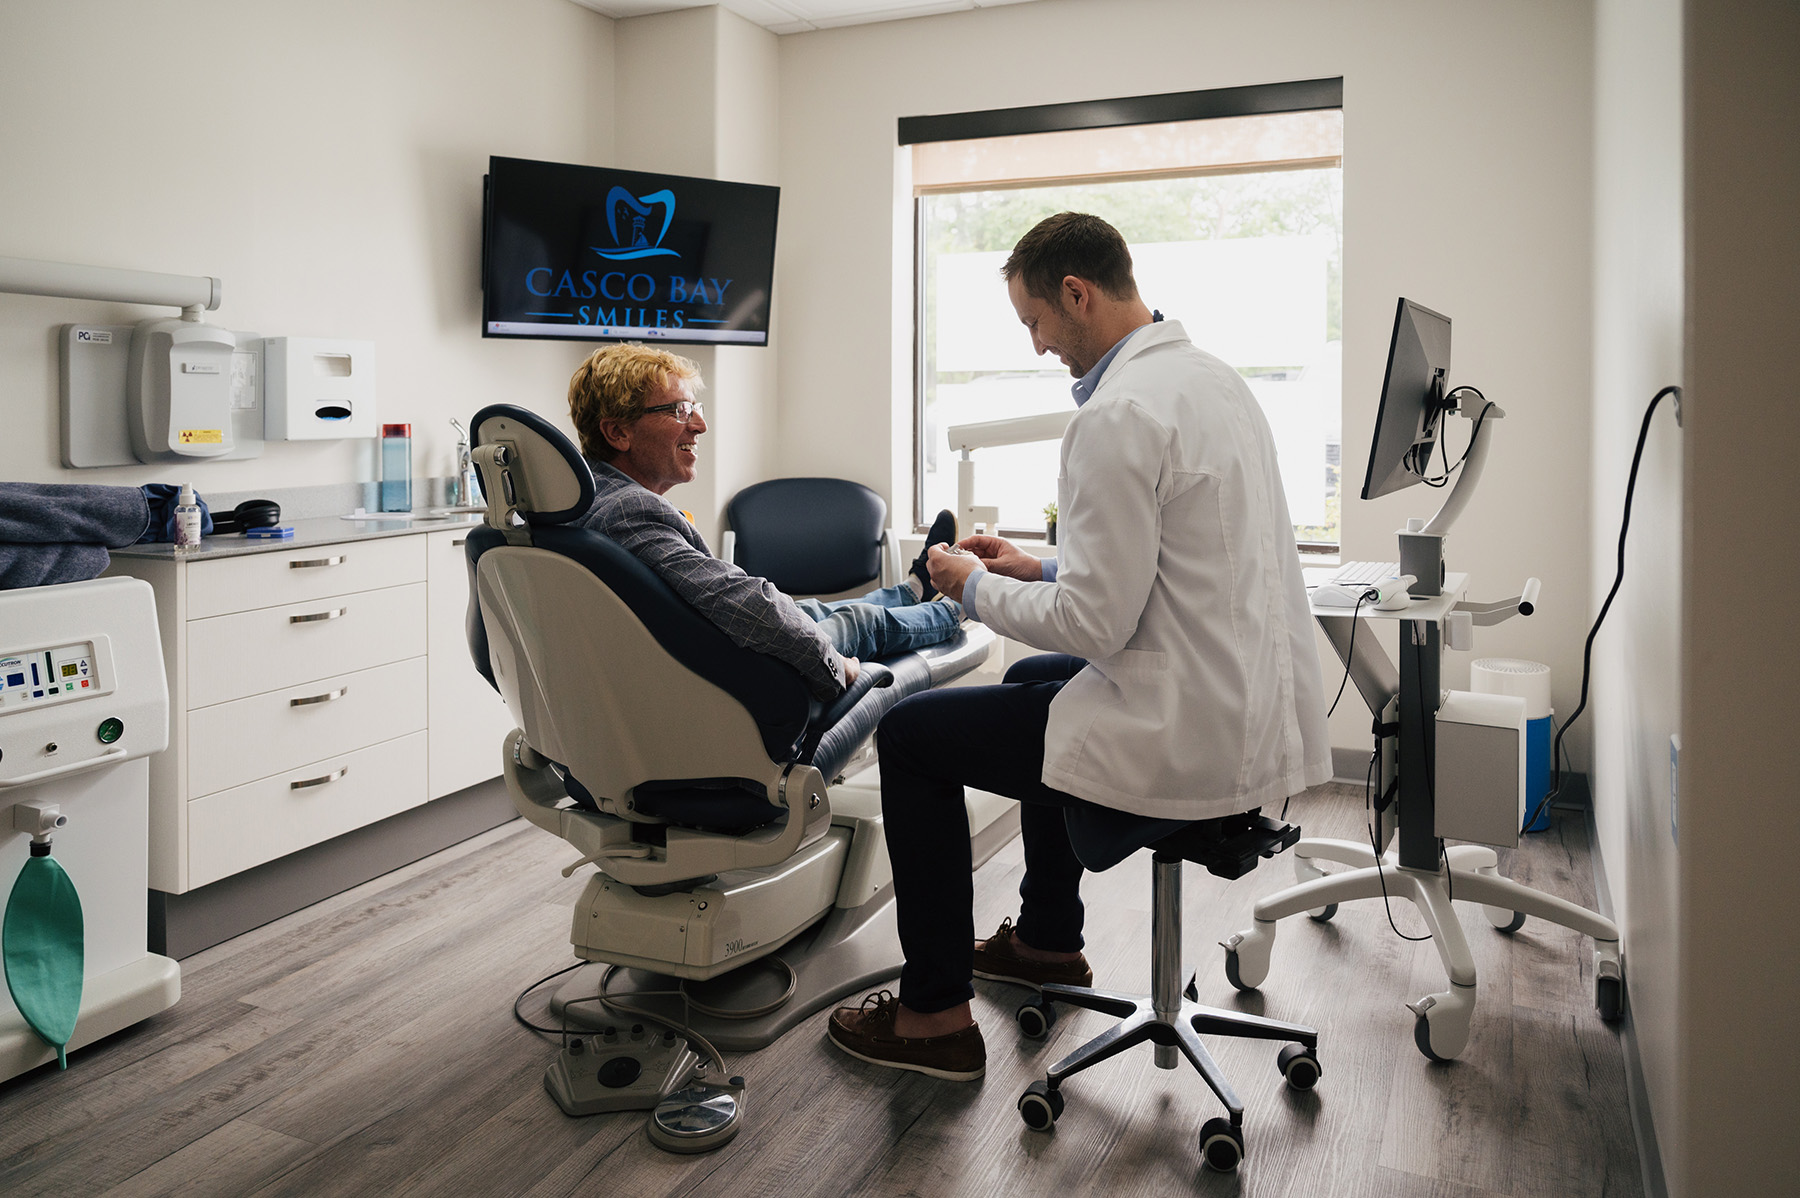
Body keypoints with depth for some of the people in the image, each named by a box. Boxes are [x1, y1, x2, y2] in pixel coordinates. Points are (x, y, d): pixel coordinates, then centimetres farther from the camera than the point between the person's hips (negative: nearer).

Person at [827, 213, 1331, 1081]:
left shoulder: (1117, 415, -21)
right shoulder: (1212, 378, 11)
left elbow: (1096, 624, -22)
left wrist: (977, 589, -5)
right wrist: (1036, 568, 16)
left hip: (1187, 739, -10)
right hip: (1260, 712, 10)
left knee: (909, 734, 4)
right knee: (1033, 677, 33)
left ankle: (935, 1014, 16)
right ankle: (1048, 940, 46)